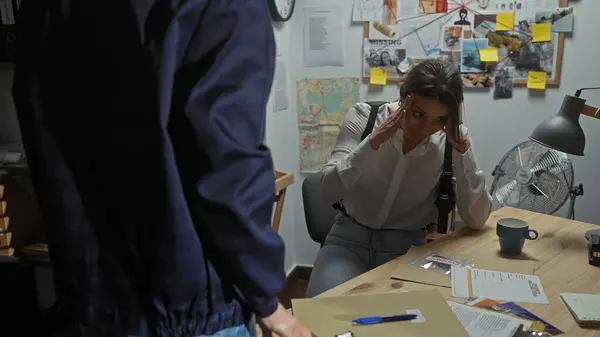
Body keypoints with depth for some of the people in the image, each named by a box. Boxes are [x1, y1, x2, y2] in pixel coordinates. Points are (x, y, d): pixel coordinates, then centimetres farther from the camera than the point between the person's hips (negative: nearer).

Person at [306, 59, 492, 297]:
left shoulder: (452, 139, -9)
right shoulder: (362, 117, -11)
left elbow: (476, 220, -13)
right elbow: (328, 192, -20)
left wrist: (463, 150, -21)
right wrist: (373, 141, -29)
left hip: (410, 248, 1)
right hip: (350, 240, 0)